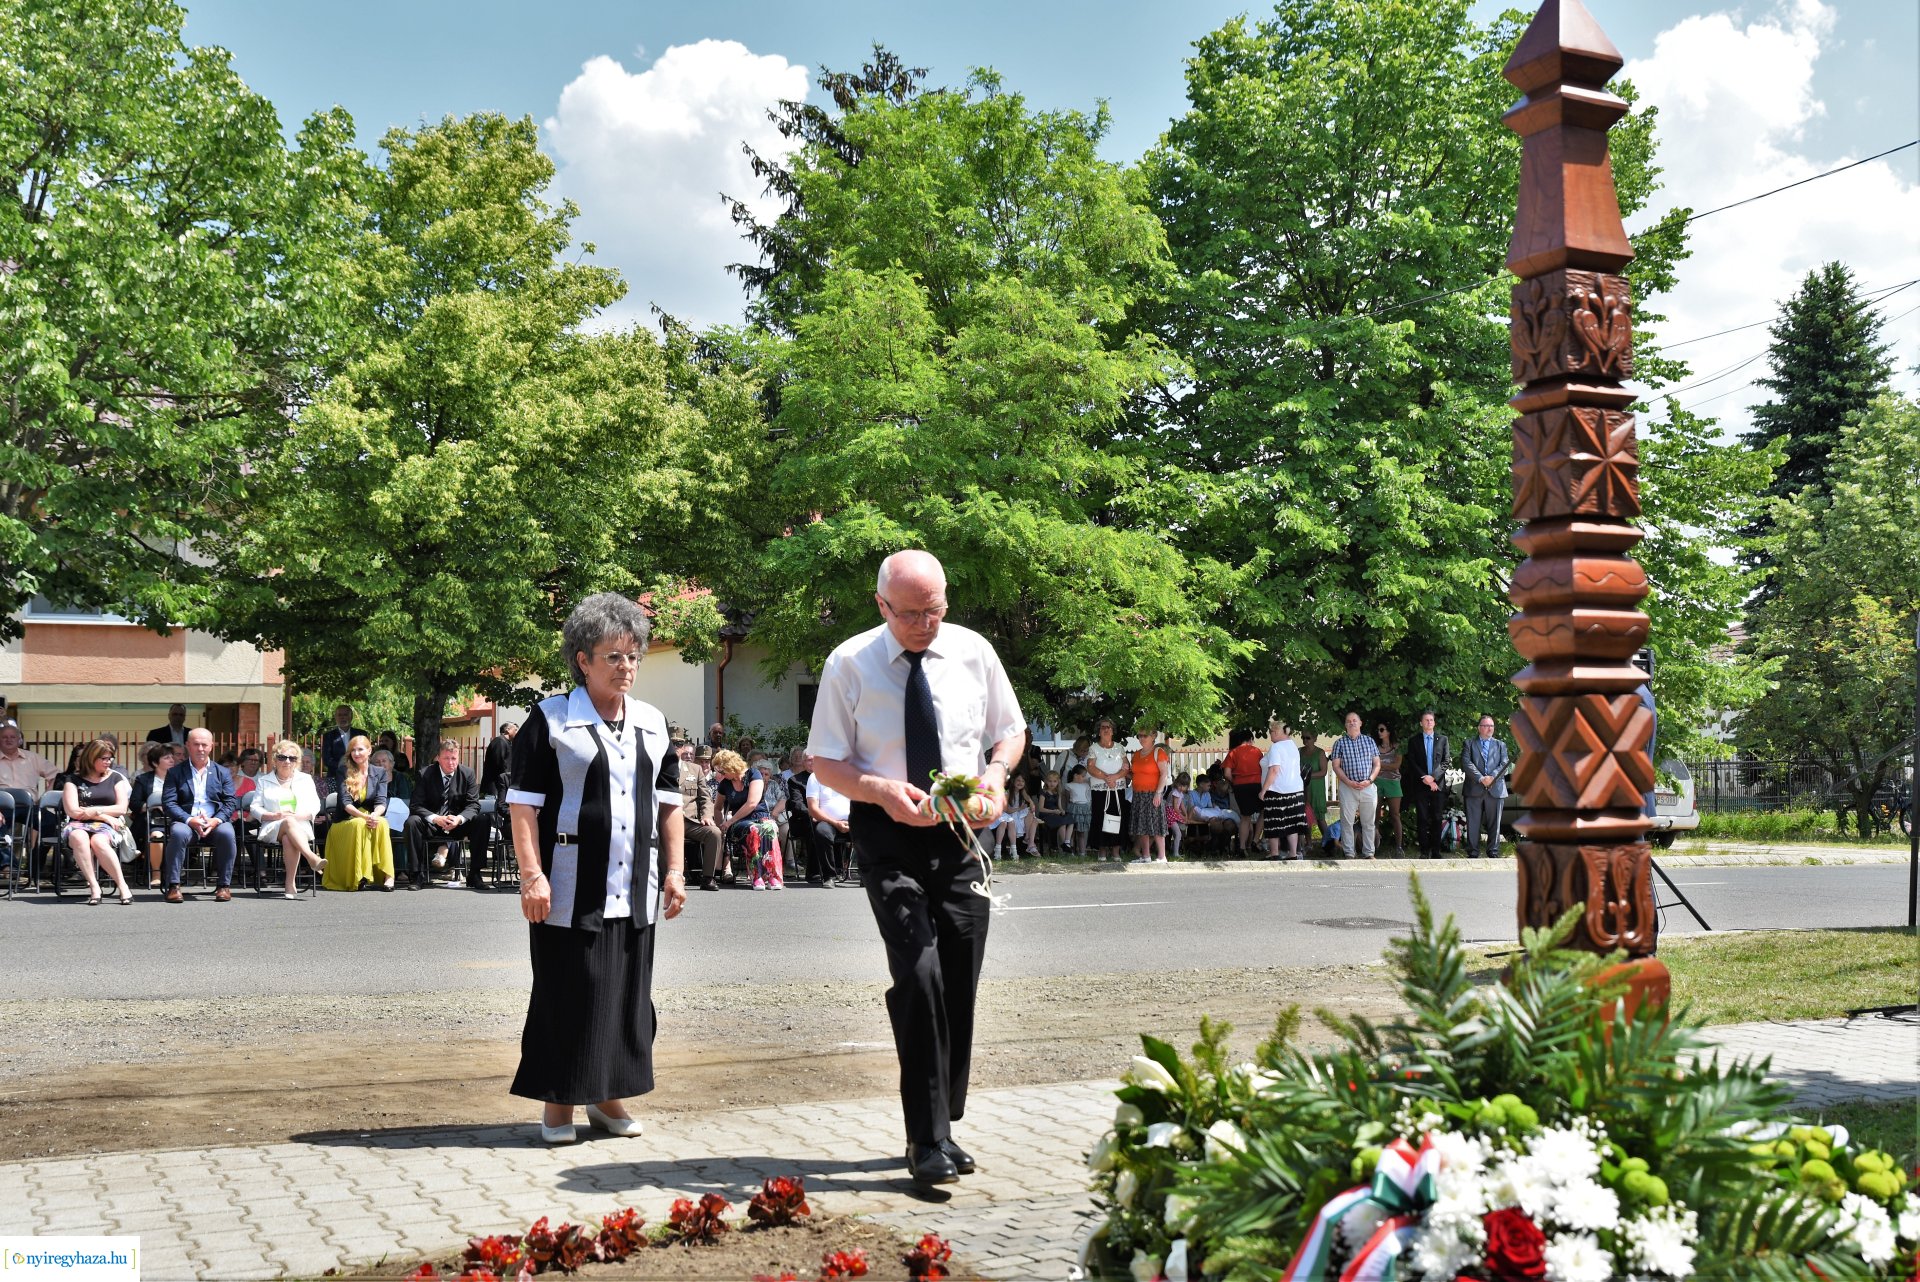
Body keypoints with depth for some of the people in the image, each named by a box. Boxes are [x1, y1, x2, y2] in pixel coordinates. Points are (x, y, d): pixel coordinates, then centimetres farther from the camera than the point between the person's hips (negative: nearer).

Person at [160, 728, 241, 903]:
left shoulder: (222, 772, 17)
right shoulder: (175, 772, 12)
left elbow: (231, 802, 7)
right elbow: (168, 803, 1)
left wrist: (216, 820, -14)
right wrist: (189, 820, -16)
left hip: (215, 822, 1)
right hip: (186, 821, -1)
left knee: (227, 833, -32)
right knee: (178, 833, -35)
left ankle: (224, 885, -21)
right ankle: (172, 886, -26)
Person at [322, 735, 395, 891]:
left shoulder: (380, 773, 9)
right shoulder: (343, 773, 3)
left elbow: (381, 801, -3)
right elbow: (345, 803, -9)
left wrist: (375, 815, -28)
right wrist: (364, 816, -28)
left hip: (372, 817, 1)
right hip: (344, 823, -1)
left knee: (382, 823, -34)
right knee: (359, 824, -36)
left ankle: (387, 875, -40)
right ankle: (359, 878, -35)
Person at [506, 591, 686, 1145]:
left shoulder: (653, 724, 14)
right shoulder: (551, 719, -3)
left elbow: (668, 803, 16)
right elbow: (523, 804, -7)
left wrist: (674, 871, 9)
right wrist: (532, 875, -15)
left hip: (634, 890, 5)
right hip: (571, 888, -5)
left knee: (628, 993, 9)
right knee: (567, 995, 0)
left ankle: (608, 1096, 23)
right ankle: (558, 1102, 13)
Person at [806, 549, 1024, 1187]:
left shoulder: (973, 652, 1)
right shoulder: (849, 664, -5)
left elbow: (1010, 729, 14)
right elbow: (824, 759, -1)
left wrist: (997, 773, -8)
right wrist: (882, 791, -19)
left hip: (961, 832, 3)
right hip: (888, 833, -3)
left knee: (960, 984, 7)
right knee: (918, 975, -17)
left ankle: (941, 1127, 23)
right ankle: (928, 1140, -8)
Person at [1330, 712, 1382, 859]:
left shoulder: (1369, 741, 9)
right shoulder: (1339, 743, 5)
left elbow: (1377, 764, 8)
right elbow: (1336, 766, 0)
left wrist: (1369, 780, -8)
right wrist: (1349, 782, -12)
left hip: (1368, 787, 1)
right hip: (1347, 787, -1)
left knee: (1369, 822, 4)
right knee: (1347, 822, -1)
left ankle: (1368, 853, 11)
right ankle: (1349, 854, 5)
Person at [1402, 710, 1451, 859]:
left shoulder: (1442, 739, 9)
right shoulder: (1414, 741, 8)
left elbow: (1446, 761, 2)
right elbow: (1411, 763, 1)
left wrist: (1433, 777, -10)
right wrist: (1424, 777, -12)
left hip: (1438, 784, 0)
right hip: (1420, 785, 0)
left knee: (1436, 819, 1)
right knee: (1422, 819, -2)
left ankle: (1435, 851, 5)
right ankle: (1424, 851, 1)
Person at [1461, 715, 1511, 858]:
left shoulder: (1500, 745, 17)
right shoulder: (1470, 744, 10)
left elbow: (1504, 765, 4)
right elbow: (1466, 763, -5)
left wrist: (1492, 777, -15)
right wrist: (1481, 779, -17)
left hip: (1495, 790, 2)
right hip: (1474, 790, -1)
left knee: (1494, 824, 4)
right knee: (1473, 823, -1)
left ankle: (1493, 853, 10)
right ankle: (1473, 854, 4)